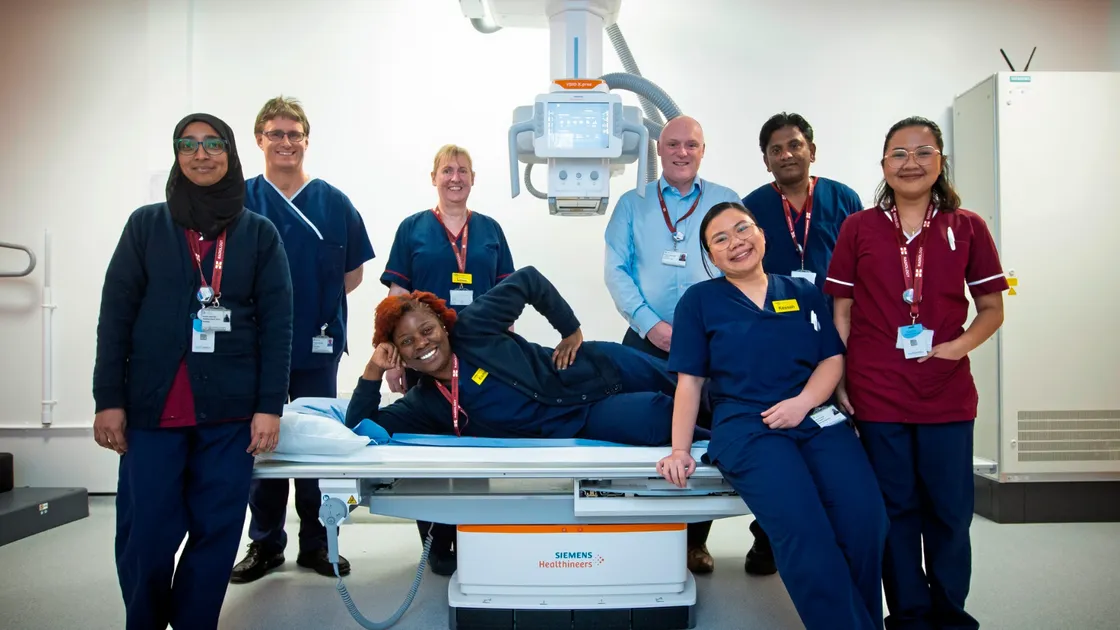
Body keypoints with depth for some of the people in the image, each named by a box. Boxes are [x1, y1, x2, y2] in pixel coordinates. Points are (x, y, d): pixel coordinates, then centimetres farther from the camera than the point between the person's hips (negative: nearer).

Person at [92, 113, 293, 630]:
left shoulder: (260, 233, 7)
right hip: (151, 409, 0)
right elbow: (115, 316, 5)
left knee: (216, 536, 4)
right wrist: (108, 399, -2)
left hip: (230, 412, 0)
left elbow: (276, 325, 2)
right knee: (144, 539, 3)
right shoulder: (146, 225, 8)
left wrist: (270, 406, -5)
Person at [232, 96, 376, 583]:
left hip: (317, 344, 0)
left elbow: (353, 274, 6)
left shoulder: (333, 202, 3)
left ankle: (316, 542, 23)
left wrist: (316, 305, -4)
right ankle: (265, 543, 25)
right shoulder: (241, 201, 1)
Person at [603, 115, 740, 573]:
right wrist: (650, 324, -11)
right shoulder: (633, 204, 9)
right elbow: (616, 269, 1)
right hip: (647, 340, 1)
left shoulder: (726, 202, 7)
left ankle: (696, 540, 19)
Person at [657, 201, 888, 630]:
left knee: (865, 520, -22)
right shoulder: (699, 300, 10)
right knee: (805, 531, -28)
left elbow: (833, 358, 11)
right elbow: (690, 381, 6)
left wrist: (803, 401, -9)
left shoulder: (803, 292, 18)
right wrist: (679, 450, -4)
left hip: (817, 418, 3)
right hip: (745, 425, -2)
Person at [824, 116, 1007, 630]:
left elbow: (991, 308, 8)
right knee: (895, 507, 9)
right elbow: (841, 310, 5)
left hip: (948, 394, 1)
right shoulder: (858, 228, 3)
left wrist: (960, 346, -11)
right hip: (877, 395, 0)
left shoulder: (967, 227, 4)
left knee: (950, 509, 8)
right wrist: (839, 380, -1)